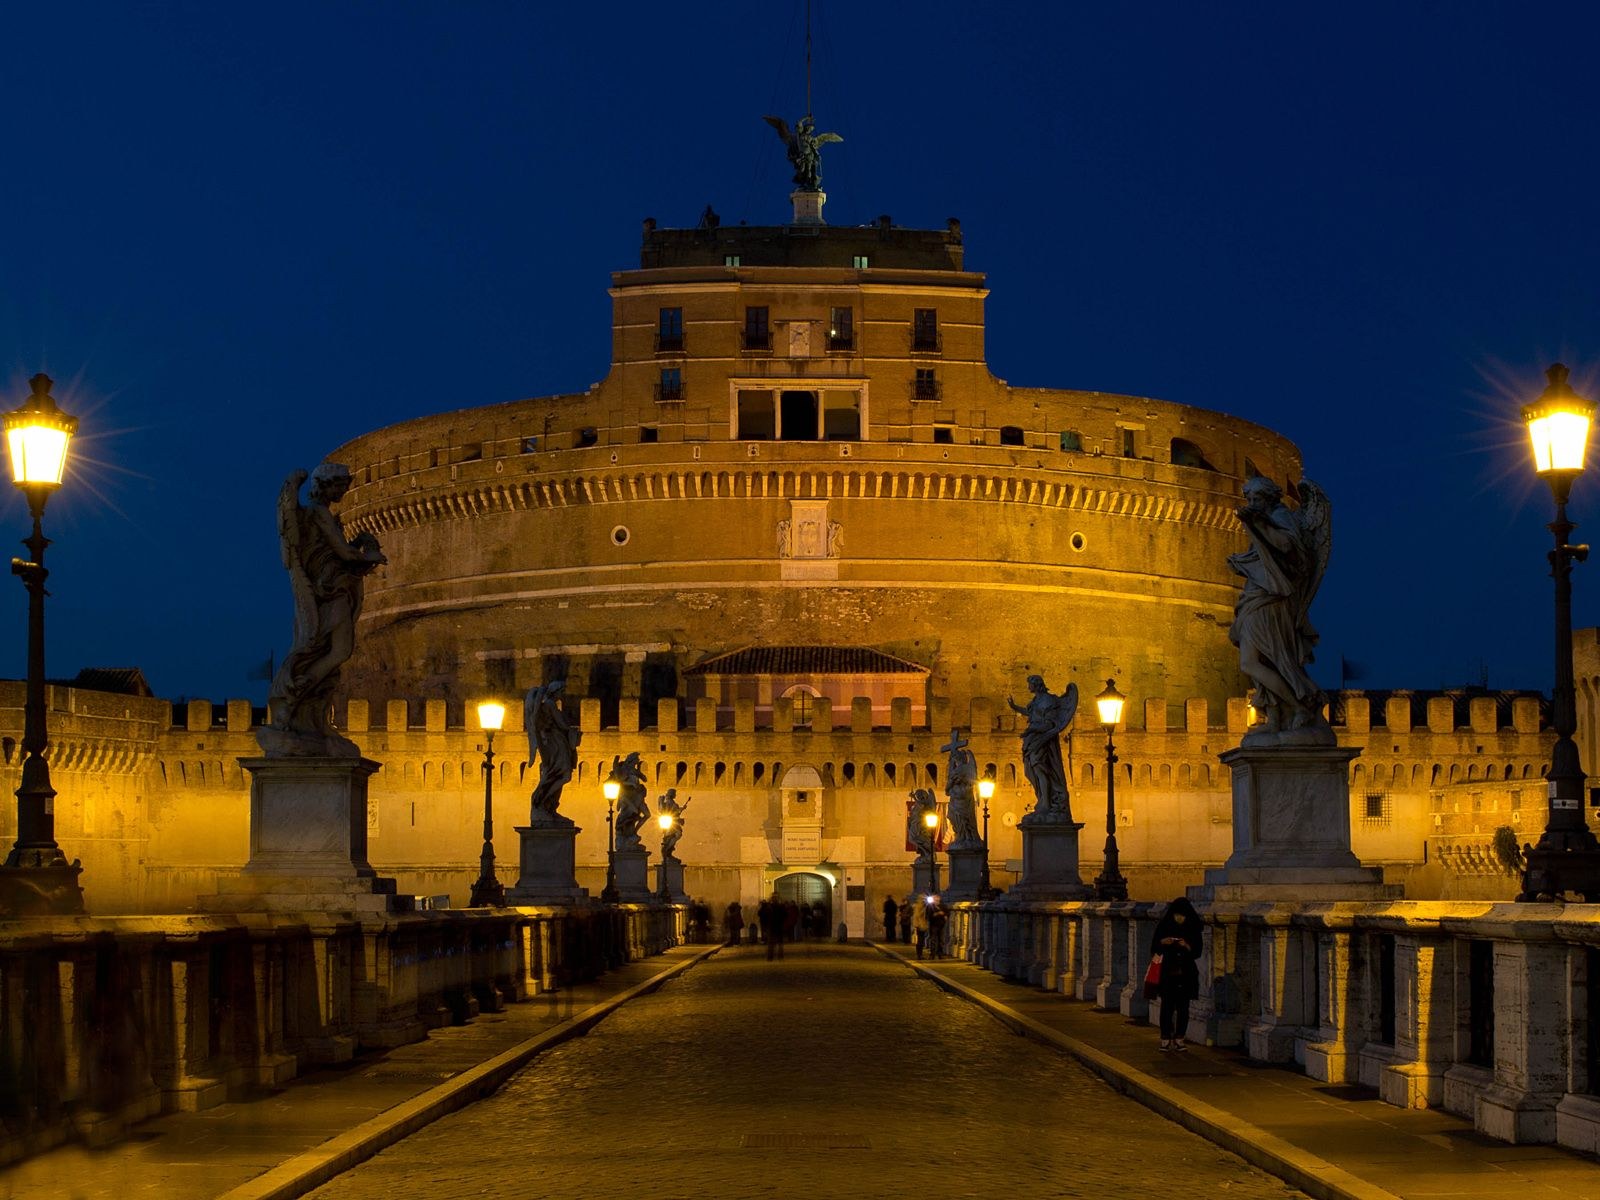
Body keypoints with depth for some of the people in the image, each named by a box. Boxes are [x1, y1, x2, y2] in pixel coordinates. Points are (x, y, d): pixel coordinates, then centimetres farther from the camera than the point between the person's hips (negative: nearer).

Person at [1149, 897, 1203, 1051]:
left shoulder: (1193, 928, 1)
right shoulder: (1163, 925, 1)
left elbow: (1197, 951, 2)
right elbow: (1154, 948, 5)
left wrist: (1187, 946, -17)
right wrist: (1162, 943, -15)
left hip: (1186, 973, 1)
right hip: (1167, 973, -1)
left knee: (1183, 1006, 2)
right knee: (1167, 1006, -5)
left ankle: (1180, 1038, 9)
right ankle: (1165, 1038, 0)